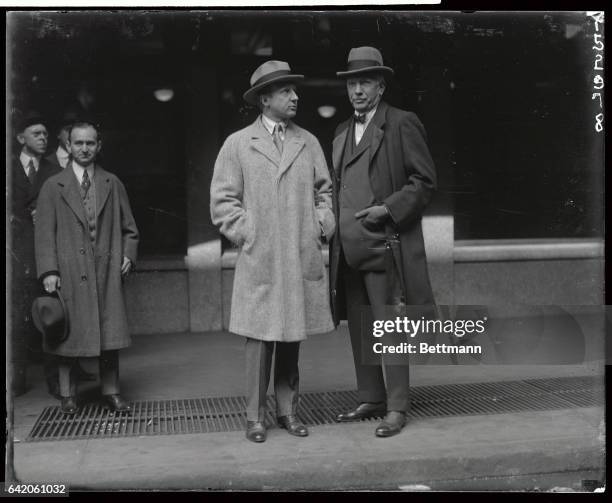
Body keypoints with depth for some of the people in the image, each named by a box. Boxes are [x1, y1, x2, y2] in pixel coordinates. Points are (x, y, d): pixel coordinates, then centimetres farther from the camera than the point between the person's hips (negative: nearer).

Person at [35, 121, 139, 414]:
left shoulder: (112, 184, 13)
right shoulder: (53, 187, 6)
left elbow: (128, 228, 16)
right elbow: (44, 233, 1)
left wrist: (128, 255, 0)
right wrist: (49, 271, -8)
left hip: (107, 271, 2)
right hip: (69, 274, -2)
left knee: (110, 332, 3)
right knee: (69, 333, 3)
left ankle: (110, 392, 14)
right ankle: (67, 395, 16)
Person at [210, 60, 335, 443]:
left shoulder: (309, 142, 12)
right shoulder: (238, 144, 3)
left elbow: (324, 190, 18)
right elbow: (223, 200, 3)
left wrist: (323, 225, 4)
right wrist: (247, 235, -3)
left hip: (303, 260, 3)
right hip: (259, 261, -3)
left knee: (293, 338, 9)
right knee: (260, 338, -2)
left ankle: (289, 410, 21)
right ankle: (256, 416, 10)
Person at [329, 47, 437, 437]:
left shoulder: (403, 124, -2)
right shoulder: (342, 132, 19)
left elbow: (425, 181, -6)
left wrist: (388, 209, -15)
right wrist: (333, 222, 12)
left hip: (384, 243, -7)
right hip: (348, 247, 7)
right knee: (359, 328, 11)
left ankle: (397, 408, 4)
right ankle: (371, 400, 23)